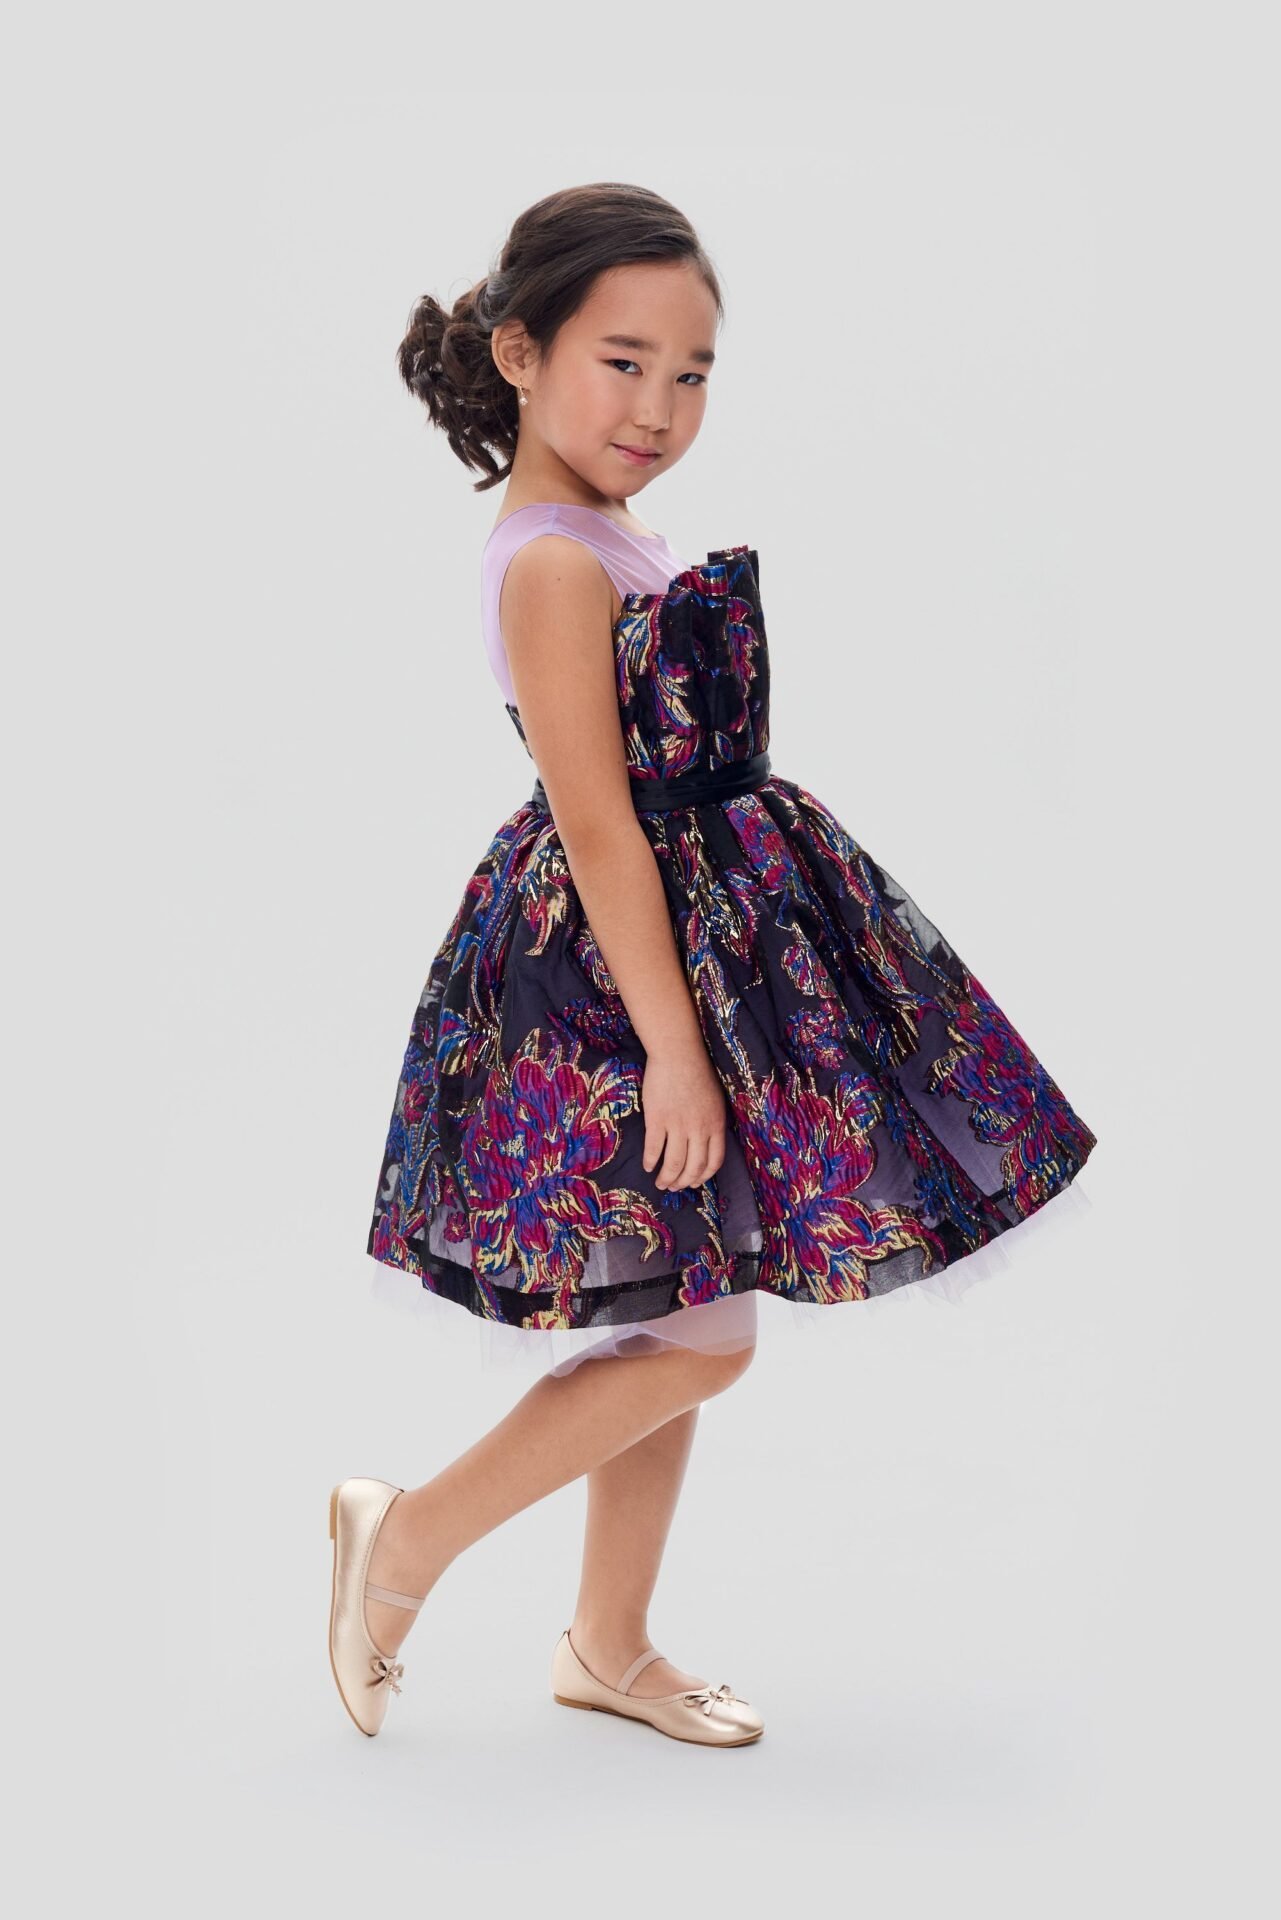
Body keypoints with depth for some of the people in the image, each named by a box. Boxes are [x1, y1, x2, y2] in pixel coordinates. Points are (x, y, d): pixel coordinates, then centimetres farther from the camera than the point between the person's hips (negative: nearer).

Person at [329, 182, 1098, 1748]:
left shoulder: (616, 543, 12)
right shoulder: (556, 562, -19)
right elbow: (597, 824, -22)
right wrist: (672, 1044, -22)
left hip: (680, 955, 10)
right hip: (611, 974, -10)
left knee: (673, 1333, 15)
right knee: (700, 1340, -4)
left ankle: (609, 1646, 28)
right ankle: (408, 1537, 10)